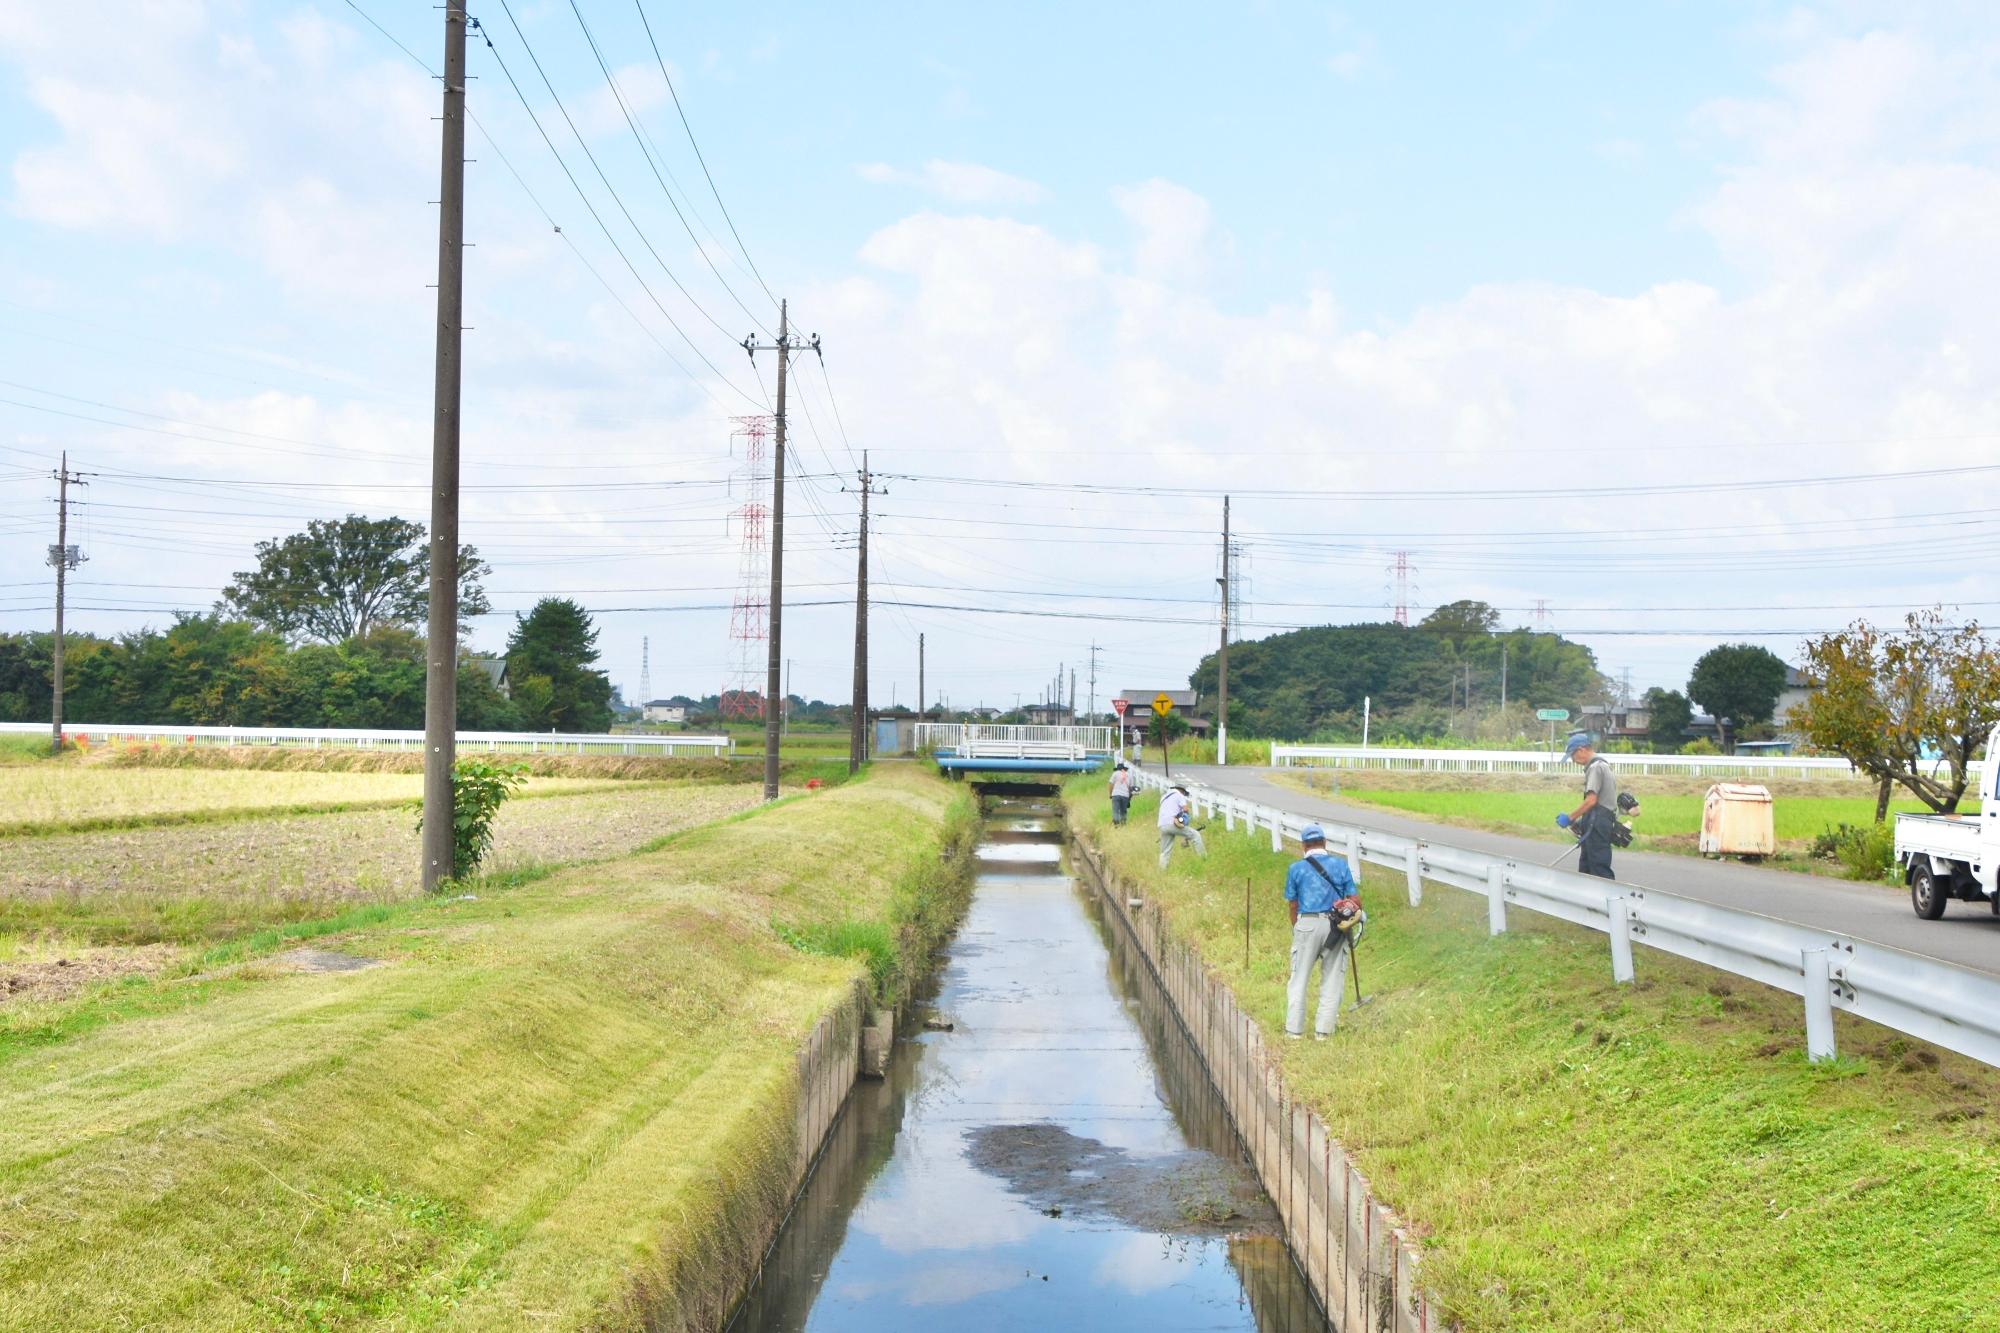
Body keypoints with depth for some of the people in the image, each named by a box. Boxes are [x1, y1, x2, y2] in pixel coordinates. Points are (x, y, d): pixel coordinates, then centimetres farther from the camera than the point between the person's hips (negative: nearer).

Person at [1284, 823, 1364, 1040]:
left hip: (1306, 924, -1)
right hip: (1336, 926, 1)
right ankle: (1323, 1030, 8)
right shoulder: (1341, 864, 4)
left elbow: (1293, 905, 5)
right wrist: (1357, 915, 21)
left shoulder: (1296, 868, 2)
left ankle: (1294, 1029, 8)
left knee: (1299, 979, 7)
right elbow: (1354, 898, 2)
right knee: (1332, 979, 8)